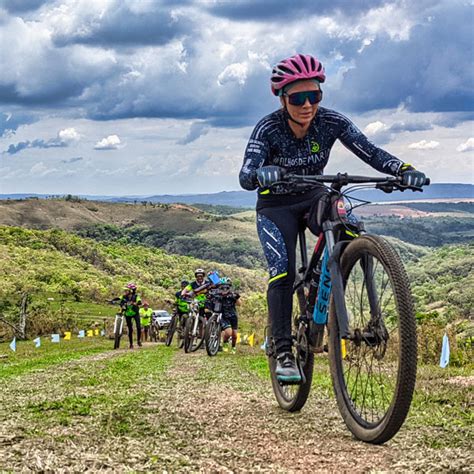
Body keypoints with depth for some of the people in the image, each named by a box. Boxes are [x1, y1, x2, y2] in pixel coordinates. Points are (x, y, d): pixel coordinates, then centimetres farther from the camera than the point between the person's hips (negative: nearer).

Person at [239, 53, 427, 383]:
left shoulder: (331, 122, -17)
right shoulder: (269, 129, -25)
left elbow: (370, 152, -24)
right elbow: (245, 177, -35)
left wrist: (404, 169, -42)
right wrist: (262, 174, -60)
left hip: (314, 197, 3)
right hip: (276, 206, -2)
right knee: (283, 273, -19)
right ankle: (284, 352, -11)